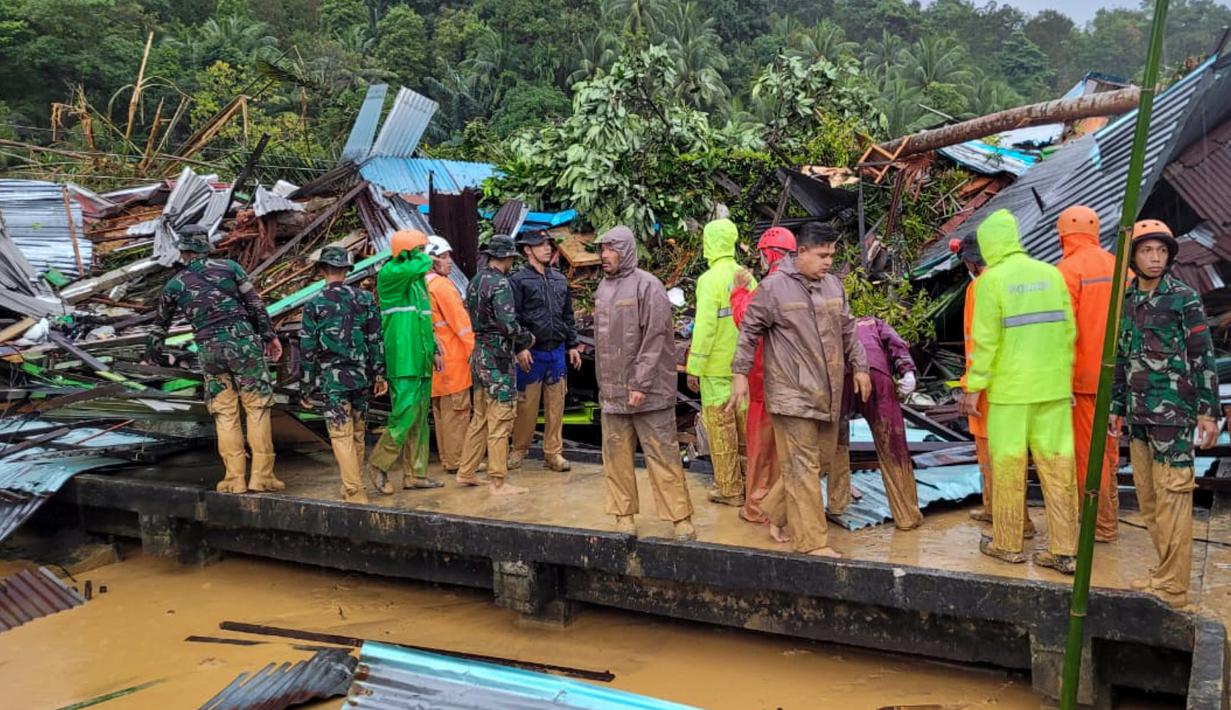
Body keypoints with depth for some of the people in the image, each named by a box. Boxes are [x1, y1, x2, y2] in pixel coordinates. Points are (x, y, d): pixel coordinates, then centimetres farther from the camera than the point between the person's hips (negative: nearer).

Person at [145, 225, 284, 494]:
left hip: (210, 350, 2)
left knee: (225, 415, 9)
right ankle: (261, 476, -2)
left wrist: (150, 357, 36)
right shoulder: (229, 266, 6)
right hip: (243, 340, -1)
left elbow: (160, 325, 22)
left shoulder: (174, 285, 11)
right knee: (257, 408, 2)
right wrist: (270, 335, 8)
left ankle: (235, 479, 7)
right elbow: (256, 304, 2)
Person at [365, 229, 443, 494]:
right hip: (403, 360, -9)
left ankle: (415, 473, 16)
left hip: (421, 360, 9)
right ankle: (378, 464, 7)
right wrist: (423, 258, -3)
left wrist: (433, 350, 18)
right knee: (404, 415, -10)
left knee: (420, 418, 10)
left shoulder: (417, 278, 18)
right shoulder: (389, 274, -9)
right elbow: (420, 265, -26)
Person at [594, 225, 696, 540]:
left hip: (648, 390, -6)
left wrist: (640, 384, -17)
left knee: (663, 455, -2)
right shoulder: (603, 288, 13)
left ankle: (681, 518, 5)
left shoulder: (647, 286, -8)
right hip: (612, 391, 6)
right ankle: (624, 514, 19)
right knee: (616, 455, 7)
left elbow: (654, 338, -13)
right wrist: (604, 384, 13)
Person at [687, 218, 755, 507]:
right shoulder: (746, 275, 5)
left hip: (717, 365, -7)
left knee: (720, 426, 2)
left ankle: (729, 488, 9)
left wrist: (693, 368, -14)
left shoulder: (711, 279, -15)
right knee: (745, 421, 15)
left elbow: (704, 326, -19)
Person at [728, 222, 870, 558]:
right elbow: (749, 330, -4)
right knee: (802, 466, -5)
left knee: (823, 458, 13)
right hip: (792, 392, -7)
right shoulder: (774, 287, -9)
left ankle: (775, 513, 29)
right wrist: (740, 373, -6)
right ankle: (812, 541, 2)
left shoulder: (833, 284, 10)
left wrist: (859, 366, 18)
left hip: (827, 392, 7)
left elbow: (847, 329, 19)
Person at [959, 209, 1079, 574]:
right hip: (1054, 387, 4)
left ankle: (1007, 543, 16)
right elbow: (1068, 331, 7)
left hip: (1010, 388, -4)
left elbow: (985, 340, -10)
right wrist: (1064, 374, 17)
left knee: (1008, 465, 6)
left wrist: (974, 387, -4)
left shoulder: (992, 279, -7)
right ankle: (1064, 550, 10)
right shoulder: (1051, 273, 6)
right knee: (1058, 463, 7)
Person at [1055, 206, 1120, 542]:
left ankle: (1099, 525, 9)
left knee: (1088, 451, 2)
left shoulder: (1068, 270, -12)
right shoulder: (1118, 267, 8)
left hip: (1085, 376, -7)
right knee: (1109, 446, 18)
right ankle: (1110, 516, 28)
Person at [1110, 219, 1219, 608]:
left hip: (1173, 414, -6)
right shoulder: (1126, 300, 11)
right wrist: (1116, 406, 17)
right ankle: (1165, 572, 22)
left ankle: (1172, 586, 0)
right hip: (1138, 415, 6)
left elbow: (1203, 356, -6)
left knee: (1171, 497, -5)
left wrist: (1208, 410, -10)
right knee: (1147, 498, 11)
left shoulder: (1184, 298, -5)